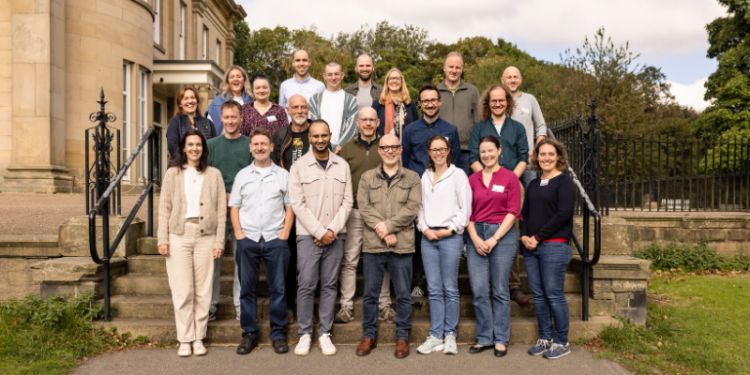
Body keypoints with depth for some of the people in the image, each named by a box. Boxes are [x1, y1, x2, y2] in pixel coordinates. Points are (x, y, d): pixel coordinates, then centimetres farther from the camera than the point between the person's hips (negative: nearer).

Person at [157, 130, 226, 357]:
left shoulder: (214, 174, 7)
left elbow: (221, 210, 5)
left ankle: (199, 338, 13)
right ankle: (184, 339, 9)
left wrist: (219, 241, -1)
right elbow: (164, 208, 5)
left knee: (203, 290, 3)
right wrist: (163, 239, -3)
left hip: (206, 236, 0)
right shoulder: (173, 174, 8)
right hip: (179, 236, 0)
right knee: (182, 291, -1)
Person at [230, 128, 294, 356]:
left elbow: (290, 207, 5)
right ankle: (249, 333, 17)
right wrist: (239, 234, -2)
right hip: (247, 239, 2)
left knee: (277, 288, 2)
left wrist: (285, 234, -5)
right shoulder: (242, 175, 10)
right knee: (247, 288, 6)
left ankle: (278, 334, 13)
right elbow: (234, 207, 9)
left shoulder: (283, 175, 6)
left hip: (275, 239, -1)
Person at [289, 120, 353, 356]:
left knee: (329, 285, 7)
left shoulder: (342, 166, 7)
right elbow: (298, 205, -6)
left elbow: (347, 202, 3)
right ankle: (305, 334, 12)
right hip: (308, 235, -2)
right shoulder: (299, 166, 0)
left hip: (335, 235, 2)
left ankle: (324, 333, 16)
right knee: (306, 285, -1)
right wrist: (320, 232, -11)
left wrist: (332, 230, -8)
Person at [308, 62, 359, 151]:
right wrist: (332, 146, -8)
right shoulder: (315, 99, 12)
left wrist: (339, 146, -12)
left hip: (343, 150, -1)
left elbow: (352, 126, 1)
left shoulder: (351, 99, 9)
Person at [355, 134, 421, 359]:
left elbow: (412, 208, -6)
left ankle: (402, 337, 19)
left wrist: (388, 225, -15)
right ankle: (369, 335, 23)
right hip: (373, 244, 1)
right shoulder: (367, 178, 9)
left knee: (403, 294, 6)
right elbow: (364, 207, -3)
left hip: (402, 245, -1)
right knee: (370, 293, 9)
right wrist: (383, 232, -14)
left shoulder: (412, 178, 6)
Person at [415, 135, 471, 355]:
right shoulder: (425, 176, 15)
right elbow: (421, 206, 13)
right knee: (434, 290, 6)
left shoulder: (458, 174, 1)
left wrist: (450, 230, -9)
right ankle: (436, 336, 12)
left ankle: (450, 335, 10)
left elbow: (465, 208, -4)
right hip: (428, 237, 4)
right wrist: (424, 228, -2)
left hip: (450, 236, -4)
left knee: (450, 289, 1)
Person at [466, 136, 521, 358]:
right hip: (476, 236, 3)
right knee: (479, 290, 2)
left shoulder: (510, 178, 1)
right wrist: (475, 238, -6)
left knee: (500, 291, 3)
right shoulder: (472, 179, 10)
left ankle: (501, 339, 15)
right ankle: (484, 338, 15)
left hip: (502, 235, -3)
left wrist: (494, 238, -10)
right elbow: (467, 212, 7)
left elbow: (513, 212, -4)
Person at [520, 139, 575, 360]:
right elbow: (525, 213, 18)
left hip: (555, 245, -6)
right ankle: (545, 338, 20)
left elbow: (563, 214, -13)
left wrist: (538, 237, -13)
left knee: (554, 294, -4)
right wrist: (524, 236, -2)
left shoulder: (564, 182, -2)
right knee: (538, 294, 8)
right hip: (531, 246, 6)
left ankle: (561, 342, 9)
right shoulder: (533, 184, 18)